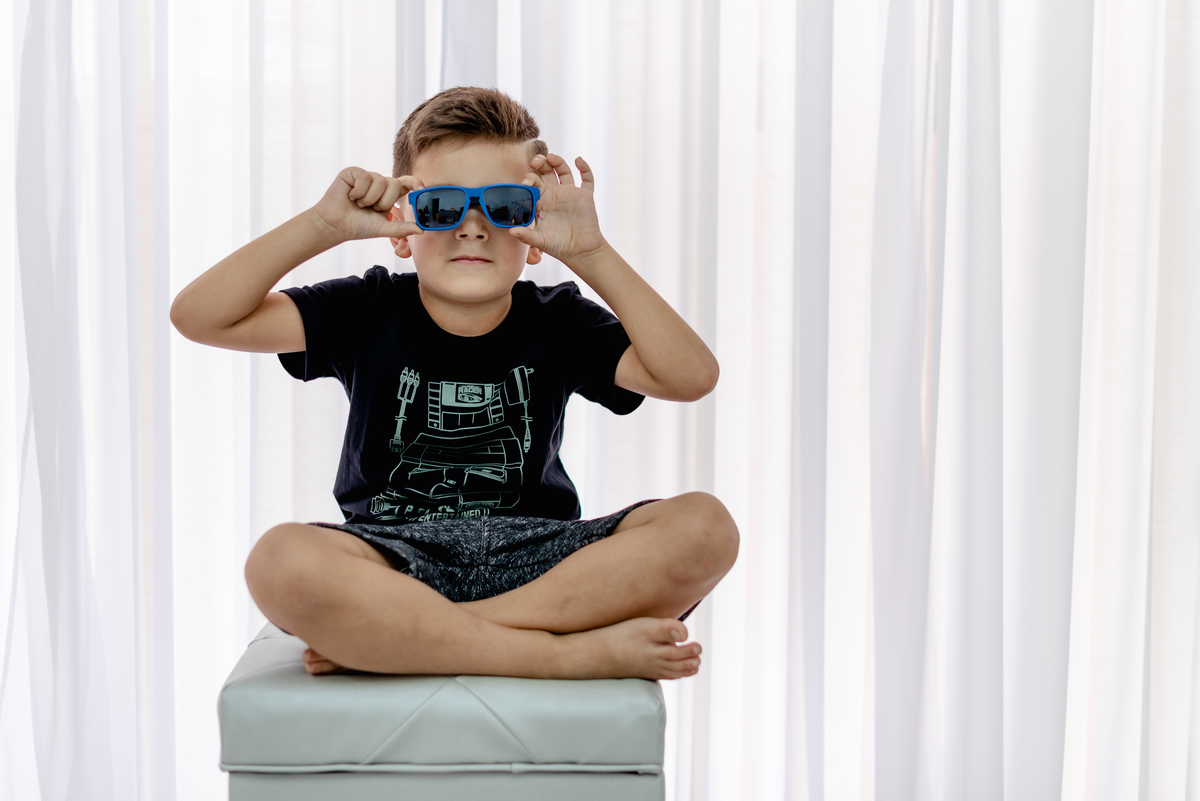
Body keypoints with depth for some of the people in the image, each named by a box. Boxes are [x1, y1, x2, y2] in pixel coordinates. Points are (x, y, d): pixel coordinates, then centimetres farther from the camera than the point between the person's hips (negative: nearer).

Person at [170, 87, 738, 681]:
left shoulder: (557, 324, 4)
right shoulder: (367, 315, 3)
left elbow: (693, 377, -11)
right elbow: (199, 317, -5)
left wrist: (589, 253, -15)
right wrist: (323, 225, -13)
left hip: (533, 562, 2)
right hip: (394, 558, -1)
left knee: (705, 527, -25)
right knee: (281, 562, -35)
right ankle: (582, 653, -29)